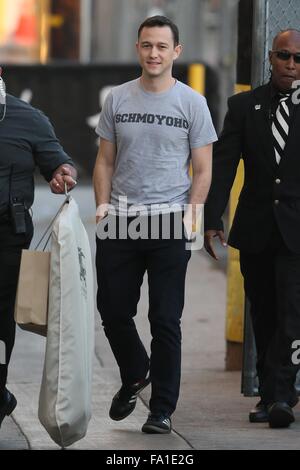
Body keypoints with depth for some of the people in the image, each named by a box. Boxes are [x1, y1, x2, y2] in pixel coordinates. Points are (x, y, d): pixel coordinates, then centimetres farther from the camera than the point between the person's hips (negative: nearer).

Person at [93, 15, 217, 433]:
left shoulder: (192, 103, 0)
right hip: (119, 226, 3)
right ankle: (135, 375, 35)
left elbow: (202, 171, 1)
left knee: (165, 321, 0)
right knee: (113, 312, 8)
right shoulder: (118, 99, 7)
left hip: (169, 226, -3)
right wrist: (103, 208, 1)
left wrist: (189, 218, -9)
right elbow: (105, 162, 12)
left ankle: (162, 409, 7)